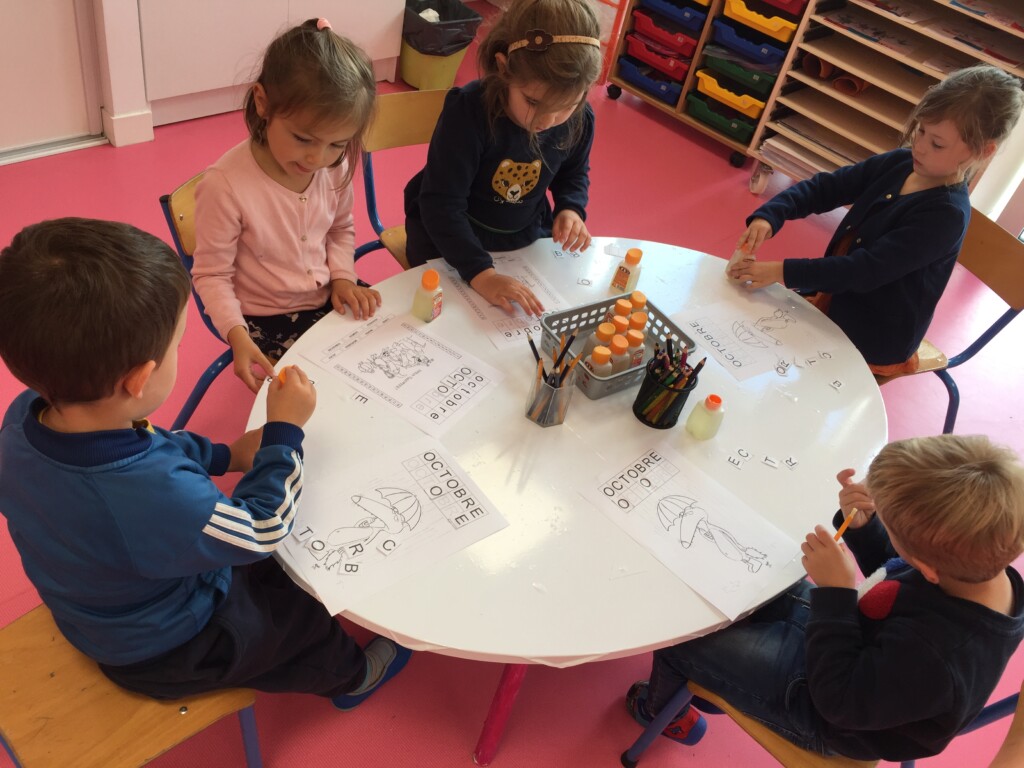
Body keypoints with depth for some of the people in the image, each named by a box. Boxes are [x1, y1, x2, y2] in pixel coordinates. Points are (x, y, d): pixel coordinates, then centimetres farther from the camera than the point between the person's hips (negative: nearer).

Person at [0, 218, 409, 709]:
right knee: (305, 608, 19)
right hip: (169, 654, -6)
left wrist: (226, 455, 0)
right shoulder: (158, 499, -48)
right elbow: (263, 529, -27)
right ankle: (350, 675, 49)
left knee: (263, 563, 25)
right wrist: (284, 432, -17)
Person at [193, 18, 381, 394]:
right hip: (267, 321, -5)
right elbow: (211, 275, -14)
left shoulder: (335, 166, -9)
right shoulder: (225, 184, -25)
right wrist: (237, 335, -27)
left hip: (328, 300, 5)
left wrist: (342, 276, -6)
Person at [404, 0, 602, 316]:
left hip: (527, 236, 4)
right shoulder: (467, 112, -32)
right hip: (447, 235, -3)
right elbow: (441, 204, -32)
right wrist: (480, 272, -43)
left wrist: (570, 209, -15)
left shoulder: (580, 120, -16)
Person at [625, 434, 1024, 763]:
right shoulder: (985, 561, -21)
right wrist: (861, 524, -19)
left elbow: (840, 700, -27)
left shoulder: (932, 658, -44)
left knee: (677, 634, 0)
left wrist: (835, 591, -33)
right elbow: (890, 563, 0)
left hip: (827, 722, -7)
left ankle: (662, 708, 36)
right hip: (865, 647, 8)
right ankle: (713, 683, 39)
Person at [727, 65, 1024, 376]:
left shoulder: (947, 214, -25)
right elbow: (823, 188, -4)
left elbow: (867, 271, -31)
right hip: (832, 301, 7)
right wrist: (768, 216, -22)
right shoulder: (898, 164, -3)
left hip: (872, 342, -7)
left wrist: (782, 271, -36)